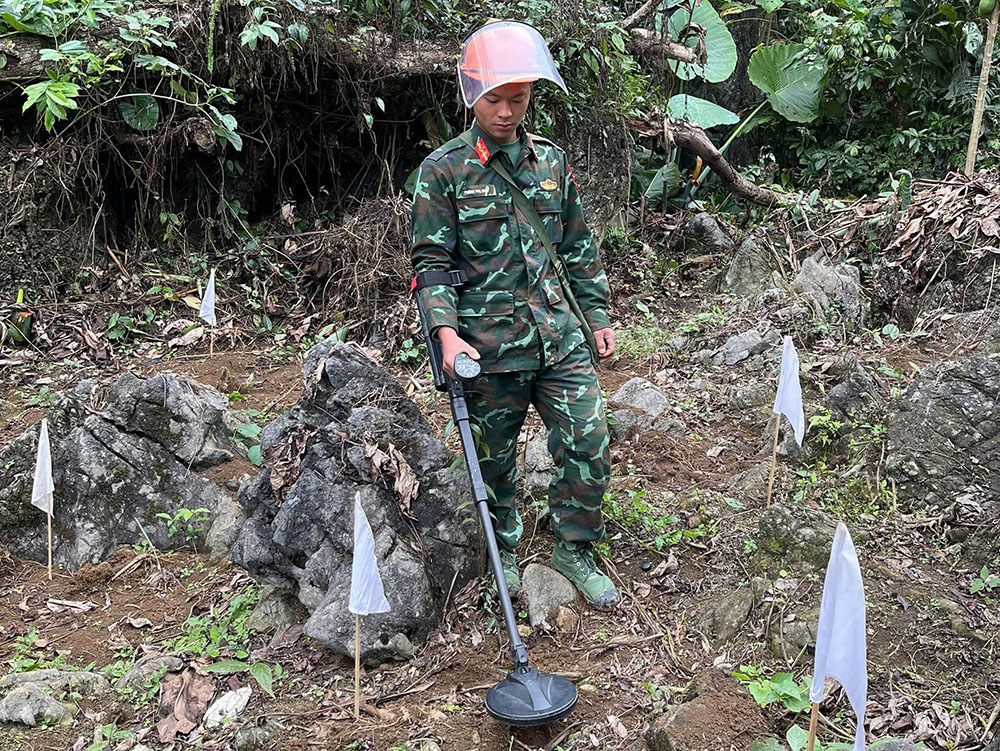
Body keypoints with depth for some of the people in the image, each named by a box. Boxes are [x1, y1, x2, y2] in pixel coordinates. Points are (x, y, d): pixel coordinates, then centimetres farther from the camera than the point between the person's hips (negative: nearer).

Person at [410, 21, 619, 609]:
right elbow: (432, 260, -7)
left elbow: (579, 247, 15)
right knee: (496, 457, 11)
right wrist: (447, 333, -20)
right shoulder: (444, 170, -4)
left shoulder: (552, 160, 9)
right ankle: (505, 550, 34)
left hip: (560, 334, 4)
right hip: (489, 343, -3)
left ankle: (576, 551, 21)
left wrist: (598, 317, 15)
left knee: (590, 444, 0)